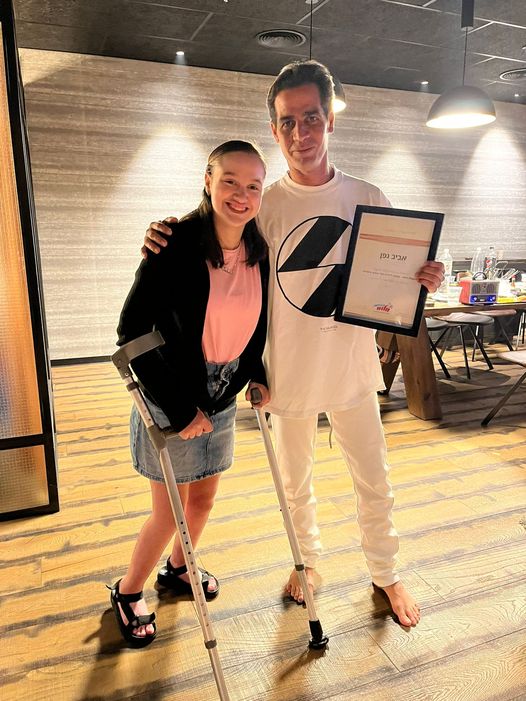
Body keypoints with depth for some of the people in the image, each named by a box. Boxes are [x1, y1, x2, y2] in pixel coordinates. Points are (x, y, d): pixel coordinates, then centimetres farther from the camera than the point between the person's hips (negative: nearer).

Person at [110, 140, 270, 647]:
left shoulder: (260, 252, -3)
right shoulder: (177, 244, -21)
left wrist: (257, 375, 1)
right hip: (172, 401, -6)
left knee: (204, 499, 20)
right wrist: (179, 409, -20)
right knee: (170, 513, 7)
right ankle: (128, 592, 36)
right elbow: (132, 331, -20)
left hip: (222, 398, 6)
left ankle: (177, 570, 49)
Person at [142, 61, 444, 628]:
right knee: (295, 485, 19)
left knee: (374, 485, 16)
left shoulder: (367, 199, -2)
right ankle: (308, 559, 49)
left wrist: (424, 280, -16)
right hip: (289, 373, -1)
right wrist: (168, 246, -19)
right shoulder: (262, 206, -7)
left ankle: (385, 574, 43)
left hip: (353, 371, 1)